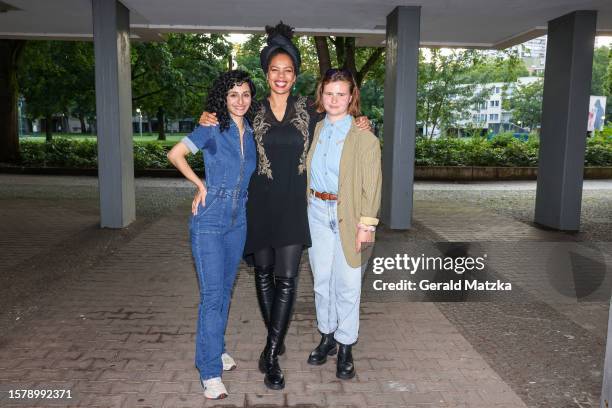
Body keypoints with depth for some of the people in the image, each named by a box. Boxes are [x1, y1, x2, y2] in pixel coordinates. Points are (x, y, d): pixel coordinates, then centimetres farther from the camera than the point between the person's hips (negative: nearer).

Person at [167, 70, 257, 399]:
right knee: (212, 294, -6)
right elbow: (175, 154, -4)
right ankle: (210, 372, 3)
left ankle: (215, 348, 33)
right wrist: (201, 185, -4)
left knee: (225, 289, 15)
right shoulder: (212, 129, -8)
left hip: (238, 220, 6)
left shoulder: (252, 133, 7)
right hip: (209, 220, -5)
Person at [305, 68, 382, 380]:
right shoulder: (314, 131, 8)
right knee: (321, 280, 13)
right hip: (317, 213, 4)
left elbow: (372, 183, -8)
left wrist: (366, 224, -12)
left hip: (348, 216, -4)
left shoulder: (363, 135, -7)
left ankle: (345, 348, 16)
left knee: (347, 284, 1)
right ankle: (327, 336, 30)